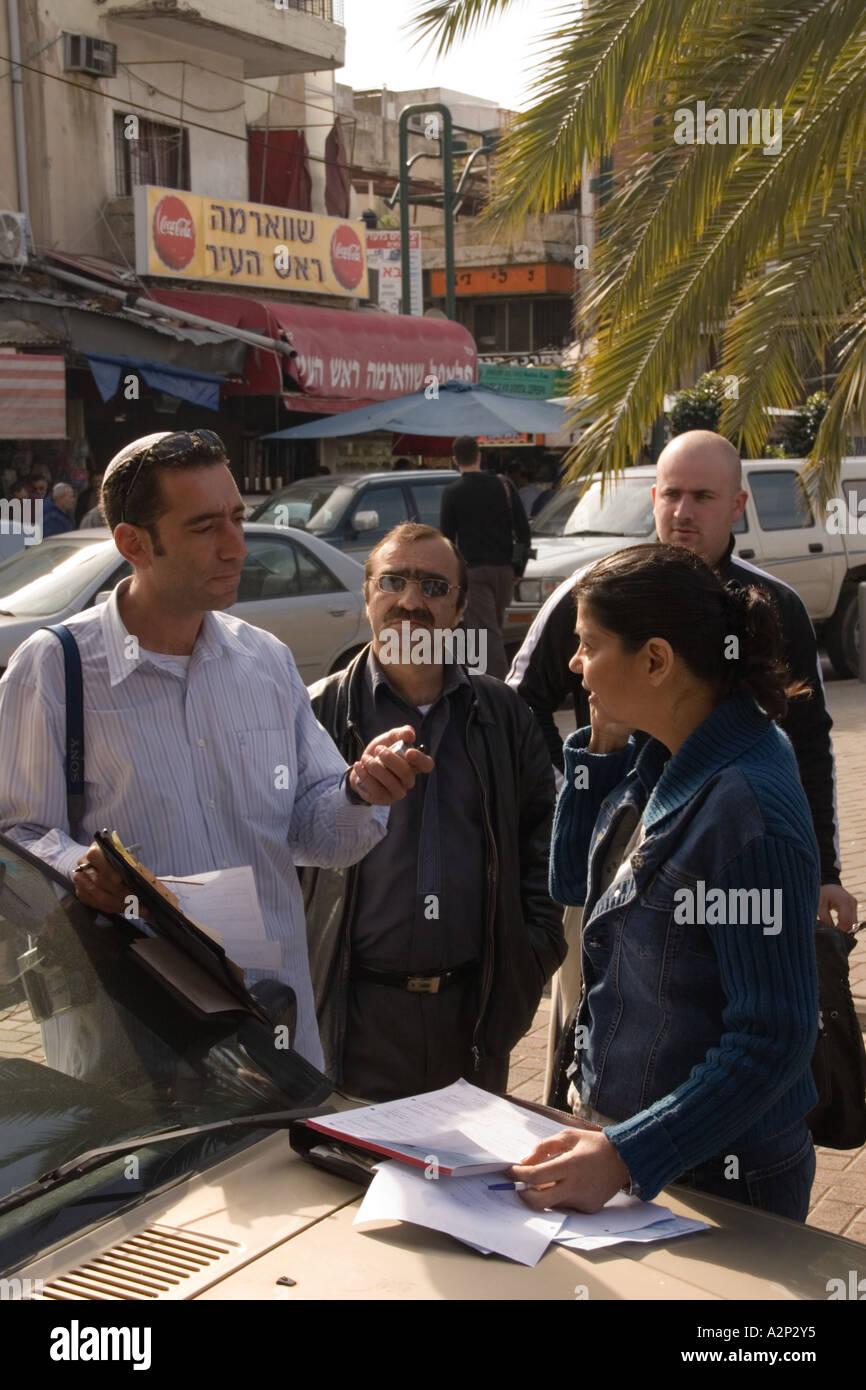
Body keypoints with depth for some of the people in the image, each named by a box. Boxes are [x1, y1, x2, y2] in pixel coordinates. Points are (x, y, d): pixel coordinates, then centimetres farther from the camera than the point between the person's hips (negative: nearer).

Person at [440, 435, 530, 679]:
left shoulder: (452, 492, -4)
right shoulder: (502, 485, 5)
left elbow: (447, 536, -2)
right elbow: (522, 527, 6)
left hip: (473, 570, -4)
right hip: (503, 567, 4)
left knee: (487, 631, -7)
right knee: (495, 625, 18)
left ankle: (501, 684, -17)